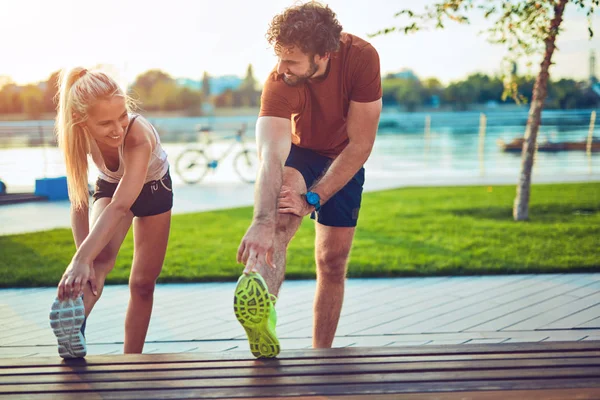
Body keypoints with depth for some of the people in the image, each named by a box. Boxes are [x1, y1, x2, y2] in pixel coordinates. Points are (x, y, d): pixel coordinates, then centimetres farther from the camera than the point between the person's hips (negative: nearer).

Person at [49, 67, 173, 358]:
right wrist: (85, 260, -43)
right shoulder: (77, 135, -32)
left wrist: (81, 260, -65)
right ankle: (73, 321, -50)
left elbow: (120, 206, -54)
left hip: (152, 188, -1)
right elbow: (78, 202, -31)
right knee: (101, 255, -29)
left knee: (143, 282, 4)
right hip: (109, 185, 1)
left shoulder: (140, 136, -44)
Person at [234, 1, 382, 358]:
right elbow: (270, 155, -45)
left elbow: (361, 145, -26)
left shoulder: (361, 57, -30)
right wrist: (262, 222, -61)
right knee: (280, 218, -34)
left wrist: (311, 199, -32)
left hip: (343, 164, 2)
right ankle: (263, 310, -61)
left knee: (333, 263, 4)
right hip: (297, 156, -2)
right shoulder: (279, 83, -31)